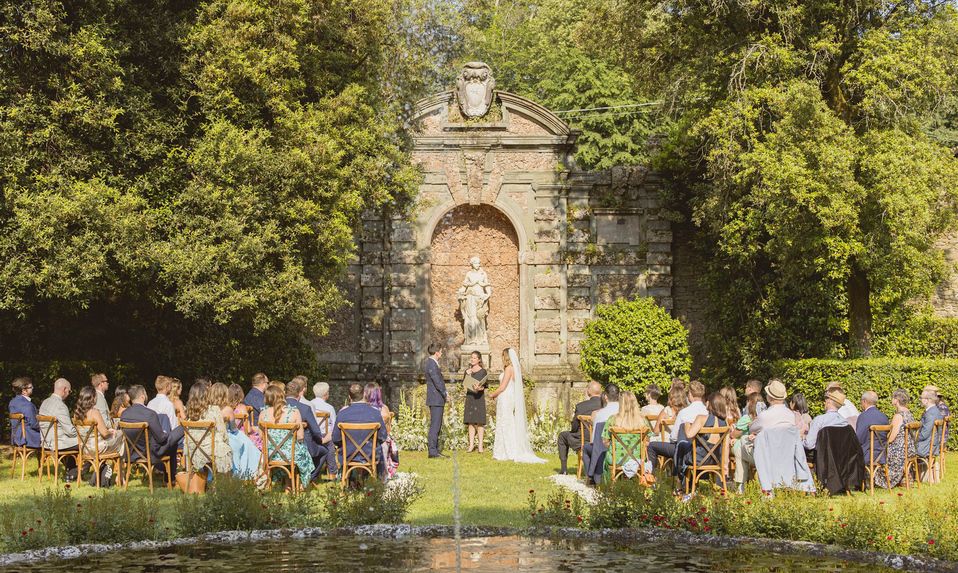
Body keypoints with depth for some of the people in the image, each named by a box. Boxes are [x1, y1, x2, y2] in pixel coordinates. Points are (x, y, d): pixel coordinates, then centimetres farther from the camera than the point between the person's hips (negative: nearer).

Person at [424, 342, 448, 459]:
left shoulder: (433, 363, 16)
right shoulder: (432, 364, -16)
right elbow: (437, 381, -20)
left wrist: (444, 394, 13)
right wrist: (445, 393, -11)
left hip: (437, 400, 11)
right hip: (436, 399, -11)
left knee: (437, 426, 13)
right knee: (435, 425, -9)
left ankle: (435, 450, 17)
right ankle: (432, 451, -8)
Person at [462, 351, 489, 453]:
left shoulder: (483, 371, 0)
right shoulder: (467, 371, 13)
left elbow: (485, 386, -5)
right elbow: (463, 383, 7)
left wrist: (480, 388, -26)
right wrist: (467, 374, -7)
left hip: (479, 398, -4)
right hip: (469, 397, 4)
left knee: (479, 422, -4)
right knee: (470, 422, 3)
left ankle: (481, 446, -2)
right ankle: (471, 445, 6)